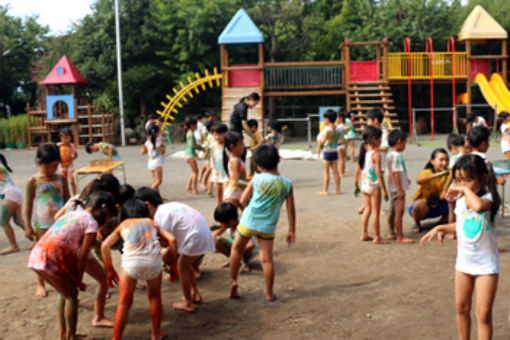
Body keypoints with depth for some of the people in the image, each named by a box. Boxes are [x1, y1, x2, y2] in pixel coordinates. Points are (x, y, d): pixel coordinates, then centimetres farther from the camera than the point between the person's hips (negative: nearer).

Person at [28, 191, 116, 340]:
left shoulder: (73, 214, 23)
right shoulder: (91, 223, -2)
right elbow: (82, 255, -3)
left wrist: (76, 279, 20)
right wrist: (79, 280, 9)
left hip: (37, 255, 8)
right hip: (52, 258, -8)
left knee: (65, 292, 24)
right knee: (71, 295, 10)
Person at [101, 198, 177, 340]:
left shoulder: (122, 225, 26)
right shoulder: (152, 223, 28)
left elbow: (105, 246, 10)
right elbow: (172, 239, 12)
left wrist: (110, 270, 16)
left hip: (131, 262, -1)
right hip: (153, 260, 2)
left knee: (124, 303, 10)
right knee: (155, 297, 24)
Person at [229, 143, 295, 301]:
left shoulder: (257, 179, -6)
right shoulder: (286, 183, -3)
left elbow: (243, 200, 0)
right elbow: (291, 209, 0)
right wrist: (292, 231, 8)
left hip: (249, 222, -1)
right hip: (268, 226, 1)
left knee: (237, 248, 21)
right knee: (267, 259, 7)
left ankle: (233, 281, 17)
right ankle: (269, 293, 14)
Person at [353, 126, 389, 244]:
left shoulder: (363, 153, 5)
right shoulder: (376, 154, -16)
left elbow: (357, 171, 9)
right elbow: (378, 174, -18)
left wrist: (356, 185, 20)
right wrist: (384, 190, -13)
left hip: (364, 186, 7)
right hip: (374, 186, -7)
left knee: (367, 210, 15)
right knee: (375, 211, 0)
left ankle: (364, 235, 20)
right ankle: (377, 237, 5)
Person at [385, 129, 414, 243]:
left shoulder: (389, 154, 12)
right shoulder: (396, 156, -19)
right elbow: (395, 173, -22)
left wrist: (405, 179, 29)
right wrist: (400, 189, -22)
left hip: (393, 188, 11)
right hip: (397, 188, -11)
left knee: (393, 211, 17)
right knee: (399, 212, -7)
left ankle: (392, 233, 27)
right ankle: (400, 237, -4)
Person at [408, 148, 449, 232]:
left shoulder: (448, 173, -9)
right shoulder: (427, 172, -22)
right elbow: (419, 181, -46)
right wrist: (438, 174, -58)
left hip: (437, 207, 4)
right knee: (420, 204, -38)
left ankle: (442, 221, 10)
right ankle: (417, 224, -5)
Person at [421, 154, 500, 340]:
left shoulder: (488, 198, -20)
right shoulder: (460, 200, 1)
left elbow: (478, 206, -47)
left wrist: (466, 190, -33)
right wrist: (441, 228, 8)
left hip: (486, 264, -6)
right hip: (464, 261, 7)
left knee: (483, 313, -4)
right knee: (461, 307, 17)